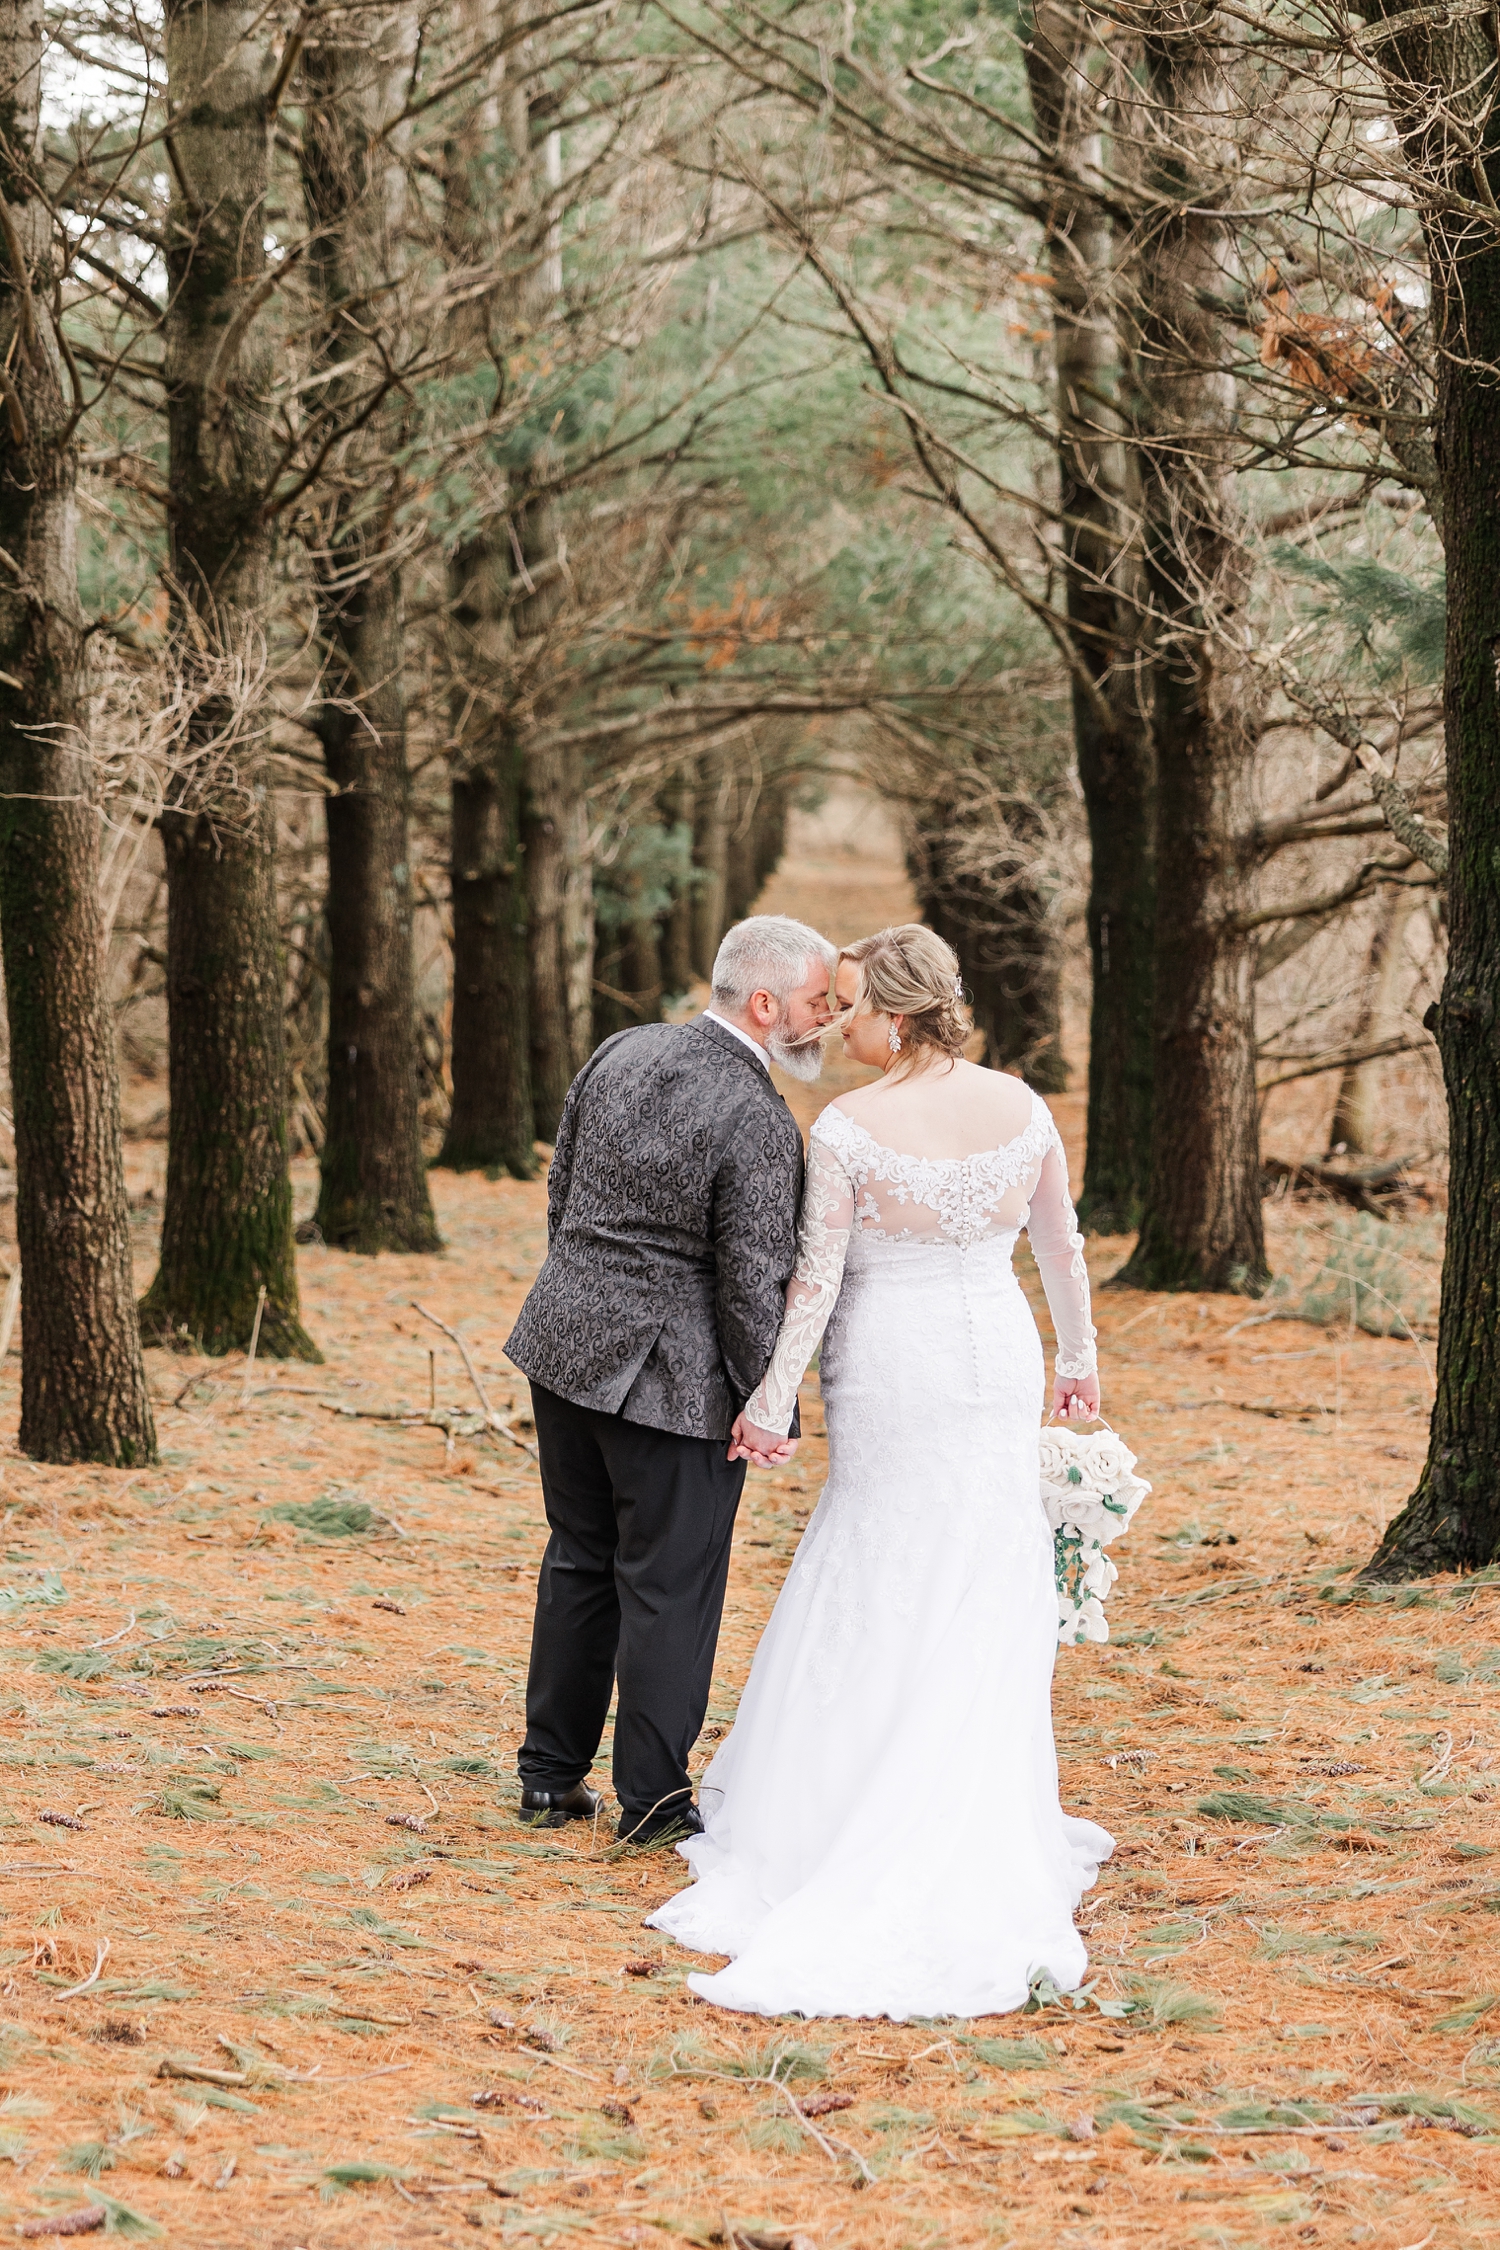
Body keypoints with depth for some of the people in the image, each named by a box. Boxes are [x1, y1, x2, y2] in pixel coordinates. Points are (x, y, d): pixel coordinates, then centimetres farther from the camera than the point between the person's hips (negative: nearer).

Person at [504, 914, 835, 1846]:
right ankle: (653, 1799, 14)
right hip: (671, 1375, -7)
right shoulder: (759, 1123, -20)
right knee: (669, 1585, 5)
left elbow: (561, 1187, 12)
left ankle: (552, 1774, 28)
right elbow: (753, 1280, -19)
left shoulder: (624, 1052, 2)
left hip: (568, 1344, 7)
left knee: (580, 1562, 19)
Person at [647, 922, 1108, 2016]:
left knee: (877, 1605, 9)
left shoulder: (849, 1128, -17)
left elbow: (816, 1279, -13)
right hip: (1000, 1362, 4)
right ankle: (984, 1837, 17)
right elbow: (1063, 1245, 7)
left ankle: (833, 1816, 16)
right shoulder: (1021, 1107, -3)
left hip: (894, 1379, -4)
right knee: (988, 1607, 12)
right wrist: (1078, 1356, 21)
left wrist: (773, 1398, -4)